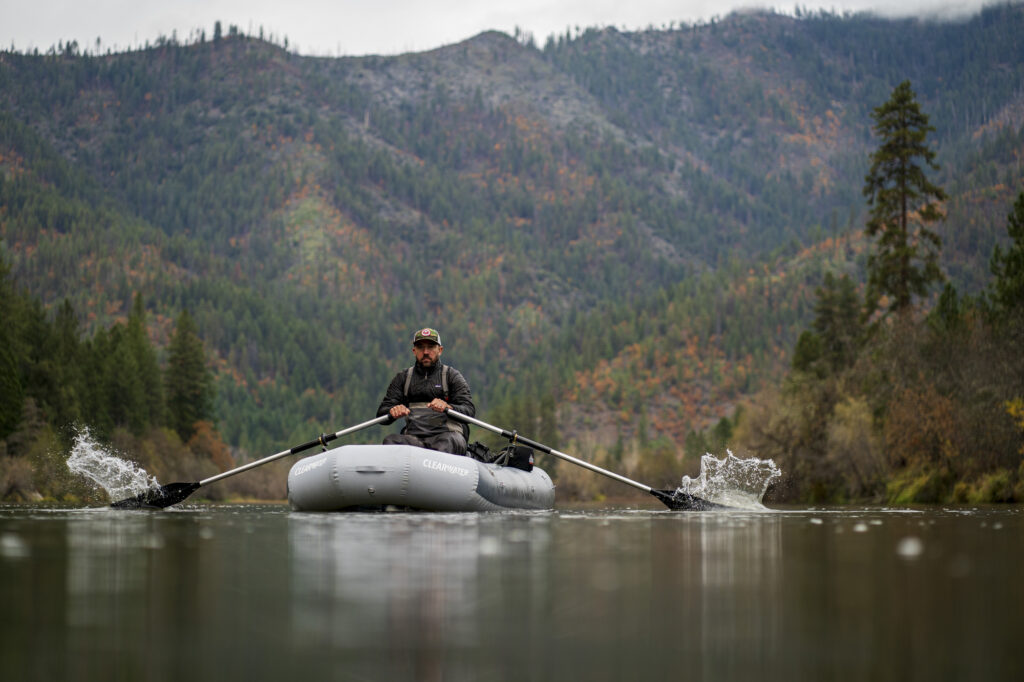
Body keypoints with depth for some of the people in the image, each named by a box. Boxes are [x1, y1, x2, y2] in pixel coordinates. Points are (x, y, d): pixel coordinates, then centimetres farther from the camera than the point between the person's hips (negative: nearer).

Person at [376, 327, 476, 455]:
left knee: (447, 443, -39)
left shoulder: (452, 375, 16)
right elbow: (381, 413, 16)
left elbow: (469, 410, 3)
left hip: (446, 433, -2)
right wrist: (393, 411, -10)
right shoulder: (402, 378, 24)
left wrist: (447, 407, -20)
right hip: (413, 437, 2)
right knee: (391, 440, -31)